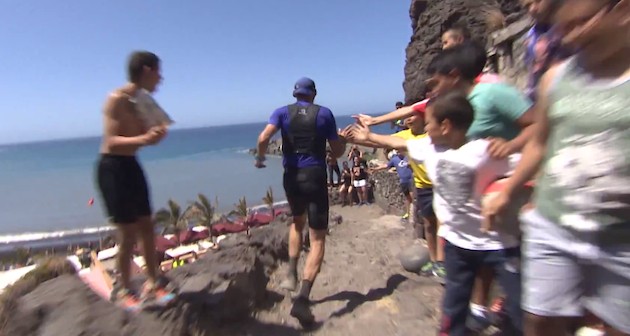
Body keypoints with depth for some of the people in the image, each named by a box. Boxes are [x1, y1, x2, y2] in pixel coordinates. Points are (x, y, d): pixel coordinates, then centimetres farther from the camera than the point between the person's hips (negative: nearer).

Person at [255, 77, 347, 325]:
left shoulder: (283, 112, 7)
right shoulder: (324, 113, 5)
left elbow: (263, 138, -10)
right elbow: (337, 153, 6)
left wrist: (260, 158, 8)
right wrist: (343, 139, 26)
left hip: (291, 177, 3)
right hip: (315, 177, -3)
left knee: (298, 222, 30)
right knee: (318, 239, 3)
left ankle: (291, 273, 17)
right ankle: (302, 299, -8)